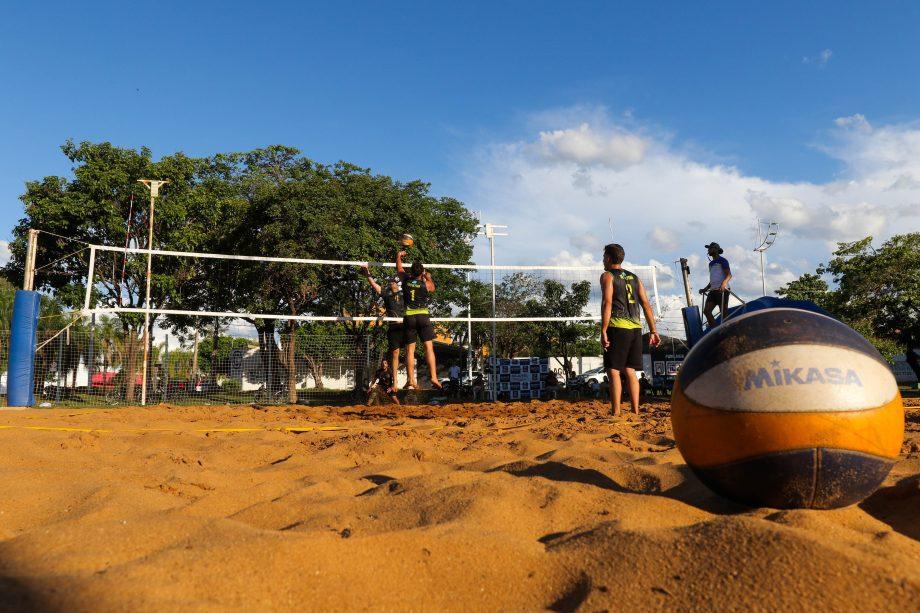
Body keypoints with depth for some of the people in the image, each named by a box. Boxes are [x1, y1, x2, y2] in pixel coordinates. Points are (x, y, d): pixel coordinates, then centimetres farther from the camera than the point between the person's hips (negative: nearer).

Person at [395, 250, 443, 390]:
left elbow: (399, 268, 23)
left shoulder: (405, 279, 3)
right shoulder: (426, 284, -2)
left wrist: (399, 256, 41)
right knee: (429, 347, -2)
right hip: (423, 316, -2)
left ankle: (411, 380, 1)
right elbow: (433, 289, 23)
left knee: (410, 349, 4)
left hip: (409, 317, 2)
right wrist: (429, 278, 39)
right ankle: (433, 377, -11)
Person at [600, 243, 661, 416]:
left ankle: (616, 413, -8)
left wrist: (603, 331, -15)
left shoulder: (607, 276, 1)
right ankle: (635, 412, 12)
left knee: (614, 370, -4)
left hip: (618, 327, -6)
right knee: (630, 370, 12)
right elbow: (646, 305, 14)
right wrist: (653, 331, 14)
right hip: (636, 328, 6)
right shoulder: (634, 277, 19)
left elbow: (607, 303, -12)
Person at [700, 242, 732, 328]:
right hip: (713, 290, 8)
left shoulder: (722, 261, 1)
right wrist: (705, 289, 21)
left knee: (723, 313, -8)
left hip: (722, 290, -8)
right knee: (706, 311, -6)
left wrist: (723, 284, -28)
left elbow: (729, 275, -10)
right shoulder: (711, 263, 24)